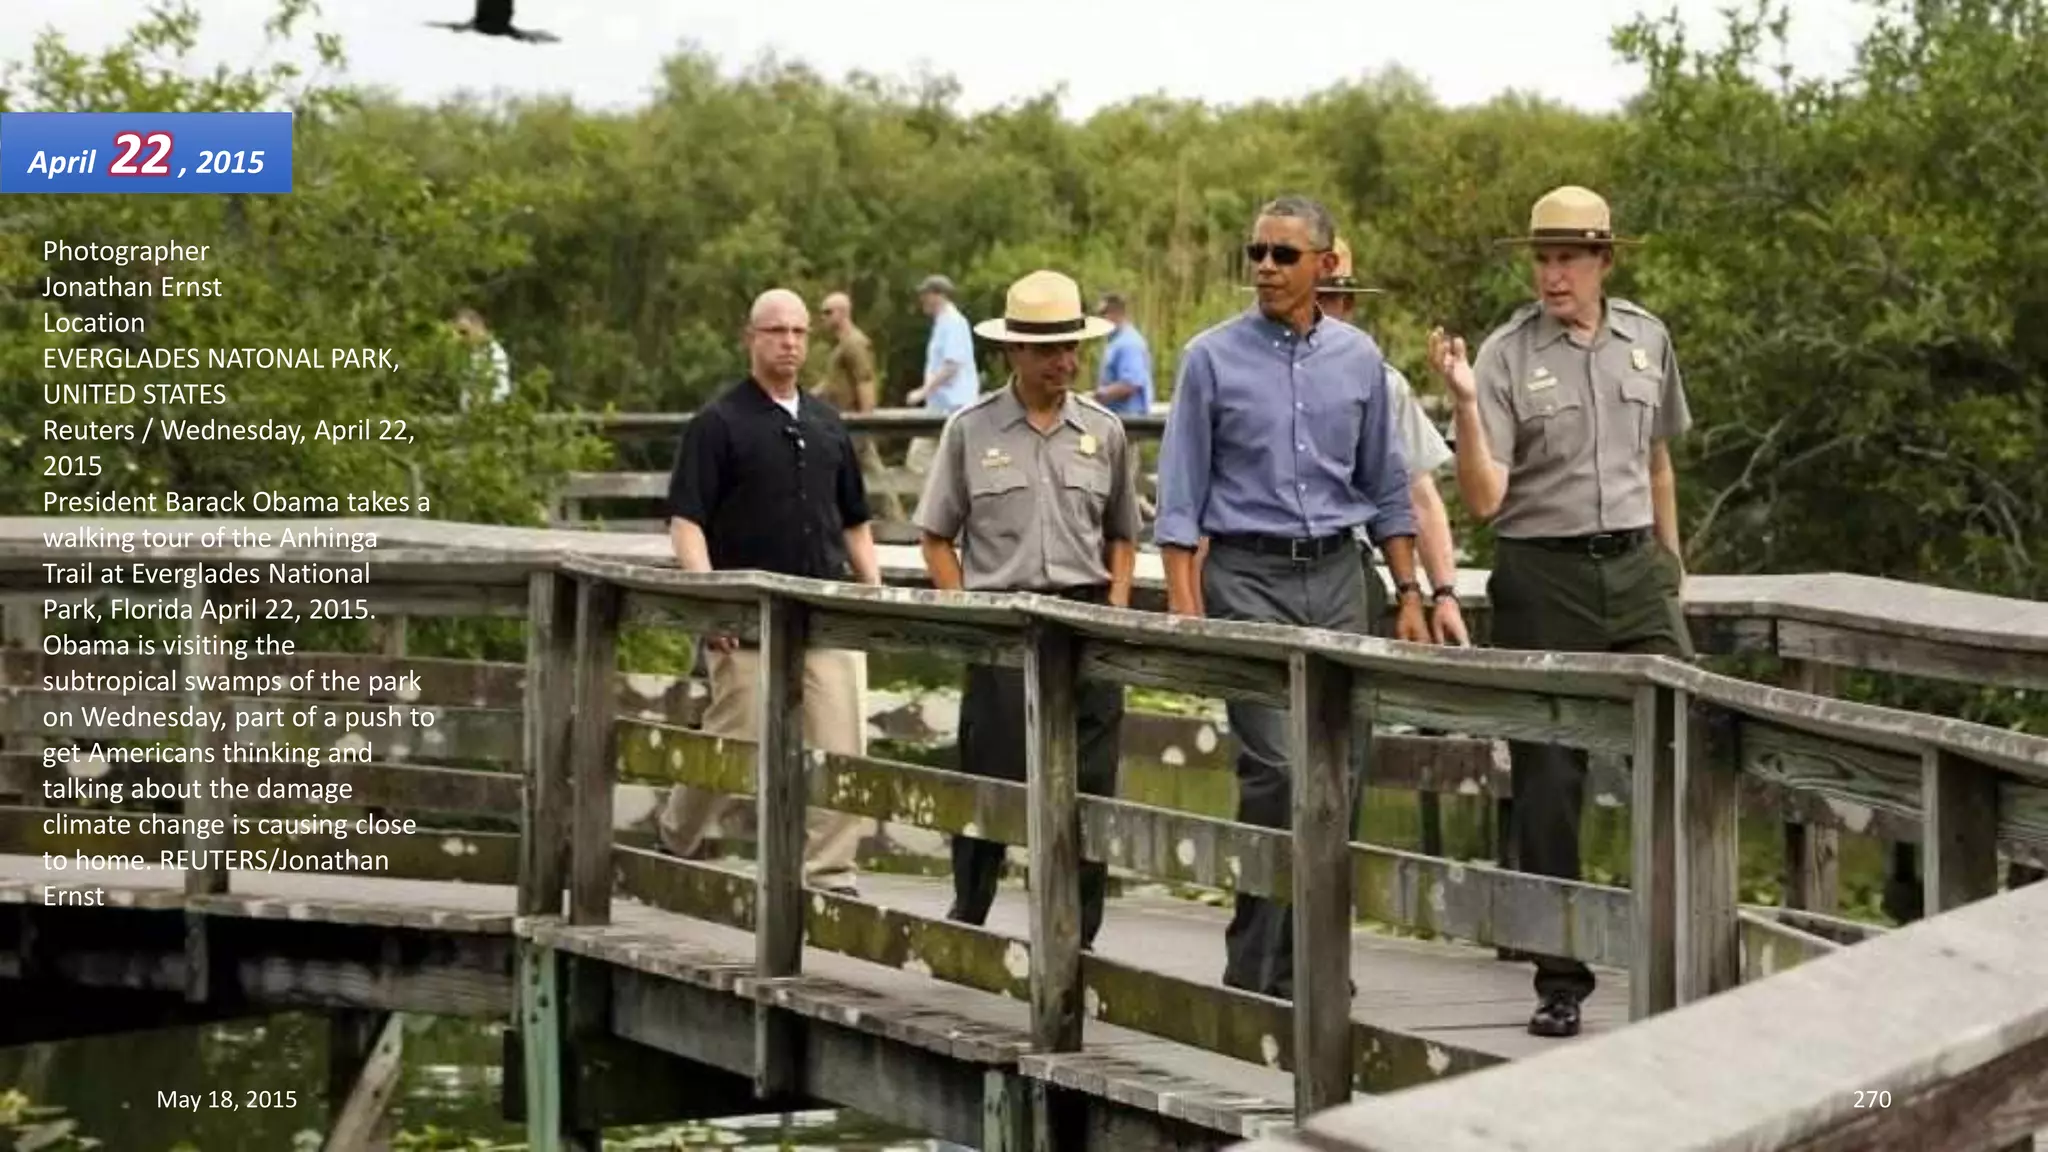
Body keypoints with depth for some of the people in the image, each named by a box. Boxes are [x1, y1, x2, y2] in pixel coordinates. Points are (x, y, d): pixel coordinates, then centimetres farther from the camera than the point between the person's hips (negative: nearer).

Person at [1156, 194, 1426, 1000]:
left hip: (1336, 576, 4)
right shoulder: (1213, 358, -1)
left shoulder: (1359, 359, 8)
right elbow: (1181, 493, -1)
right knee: (1274, 767, -12)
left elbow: (1386, 487, 15)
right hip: (1247, 576, -4)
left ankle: (1304, 959, 14)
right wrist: (1184, 606, -9)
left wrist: (1409, 594, 9)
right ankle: (1254, 969, -3)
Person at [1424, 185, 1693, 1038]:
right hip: (1543, 576, -3)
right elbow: (1483, 498, -12)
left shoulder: (1647, 339, 8)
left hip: (1633, 566, 3)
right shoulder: (1507, 354, -5)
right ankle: (1560, 979, 10)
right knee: (1548, 781, 1)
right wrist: (1465, 402, -24)